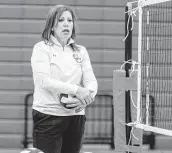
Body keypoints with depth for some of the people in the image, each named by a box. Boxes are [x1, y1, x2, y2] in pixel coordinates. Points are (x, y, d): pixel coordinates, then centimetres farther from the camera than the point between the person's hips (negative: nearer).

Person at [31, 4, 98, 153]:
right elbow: (44, 80, -14)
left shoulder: (81, 51, 11)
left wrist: (87, 97, -21)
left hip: (76, 116, 4)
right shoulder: (41, 48, -1)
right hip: (48, 115, -4)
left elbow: (91, 80, 2)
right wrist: (77, 90, -24)